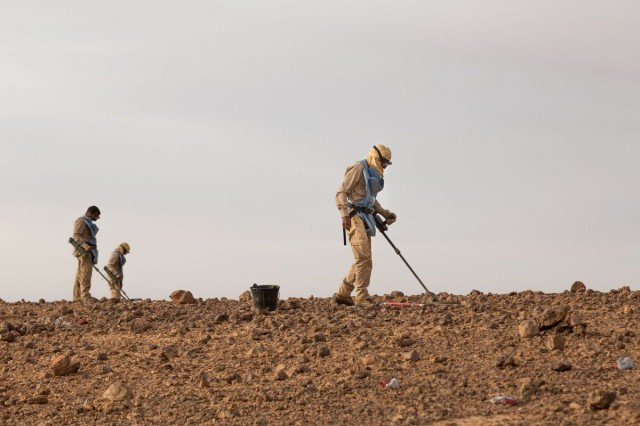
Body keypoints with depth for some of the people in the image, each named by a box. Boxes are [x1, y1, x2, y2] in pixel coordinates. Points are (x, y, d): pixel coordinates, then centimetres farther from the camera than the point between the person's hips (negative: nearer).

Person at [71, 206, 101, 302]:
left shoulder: (88, 222, 25)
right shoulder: (81, 221, -5)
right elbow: (76, 236, -17)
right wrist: (85, 246, -32)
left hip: (89, 251, 10)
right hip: (84, 251, -10)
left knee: (80, 275, 6)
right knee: (85, 273, -16)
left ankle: (77, 297, 4)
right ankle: (85, 296, -22)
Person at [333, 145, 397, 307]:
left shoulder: (373, 174, 21)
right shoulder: (358, 169, -8)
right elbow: (341, 192, -15)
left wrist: (385, 214, 21)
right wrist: (344, 214, -26)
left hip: (365, 219, 10)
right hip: (355, 217, -10)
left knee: (362, 260, 10)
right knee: (364, 258, -16)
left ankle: (342, 294, 16)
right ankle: (362, 298, -16)